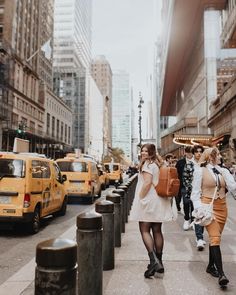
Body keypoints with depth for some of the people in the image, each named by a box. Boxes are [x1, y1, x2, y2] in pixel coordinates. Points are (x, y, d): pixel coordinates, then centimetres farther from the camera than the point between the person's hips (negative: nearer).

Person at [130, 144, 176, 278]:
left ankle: (154, 261, -14)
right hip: (159, 202, 8)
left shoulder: (148, 164, -11)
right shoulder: (159, 164, 14)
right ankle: (159, 261, 19)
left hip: (148, 200, -8)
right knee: (157, 231, 12)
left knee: (145, 231, -4)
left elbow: (147, 182, -20)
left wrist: (140, 198, -16)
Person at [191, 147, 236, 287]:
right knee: (215, 237, -12)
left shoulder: (223, 171, 9)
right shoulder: (200, 171, -4)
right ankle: (221, 274, -12)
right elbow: (195, 193, -4)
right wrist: (199, 208, -15)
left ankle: (211, 266, 27)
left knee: (215, 237, 12)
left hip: (222, 207, 5)